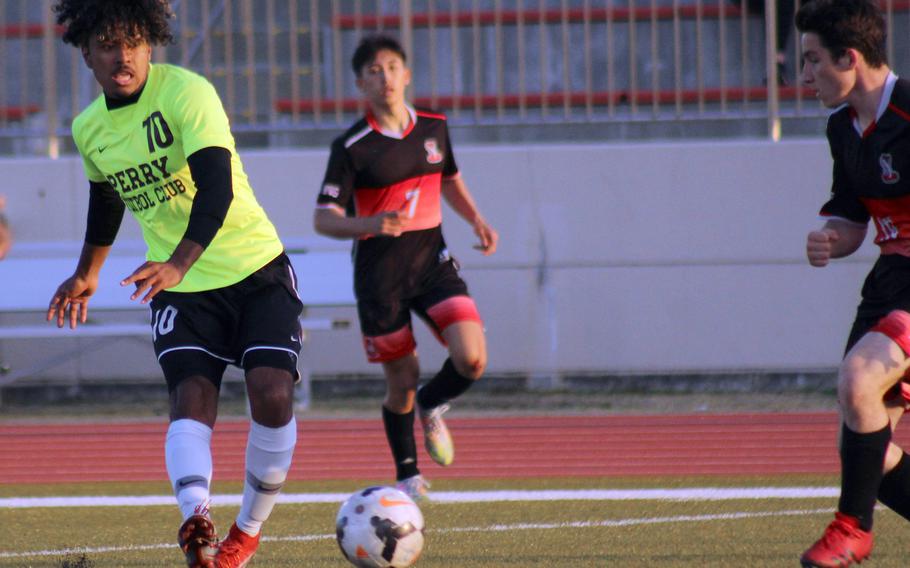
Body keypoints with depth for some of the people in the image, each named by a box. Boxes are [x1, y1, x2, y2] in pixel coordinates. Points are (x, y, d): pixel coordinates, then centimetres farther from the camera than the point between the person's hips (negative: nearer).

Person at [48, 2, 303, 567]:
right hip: (181, 288, 4)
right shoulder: (89, 128, 3)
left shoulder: (188, 92, -18)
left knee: (272, 392, -18)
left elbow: (216, 187, -31)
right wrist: (88, 273, 37)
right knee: (192, 399, -19)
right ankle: (197, 521, -42)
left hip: (258, 270, -4)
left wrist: (179, 263, -45)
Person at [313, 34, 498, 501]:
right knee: (402, 380, 2)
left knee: (472, 359, -15)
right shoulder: (352, 147, -11)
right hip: (379, 271, -3)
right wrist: (370, 225, -30)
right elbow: (323, 218, -12)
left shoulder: (434, 127, 4)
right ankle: (407, 477, 25)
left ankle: (430, 408, 19)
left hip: (431, 261, 4)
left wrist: (477, 220, 8)